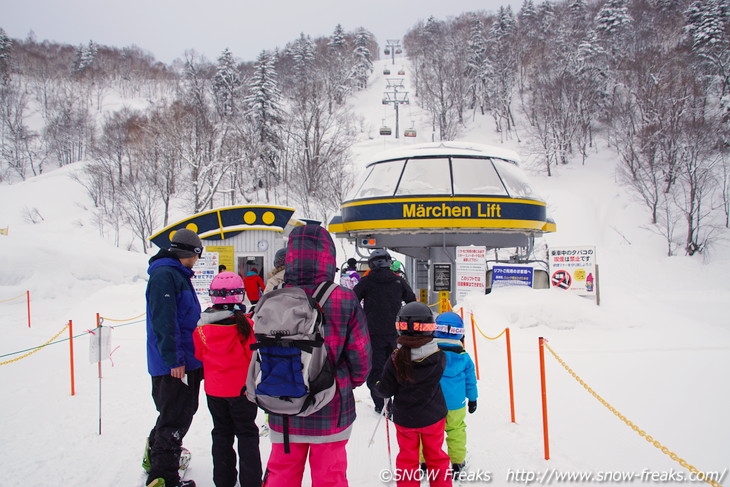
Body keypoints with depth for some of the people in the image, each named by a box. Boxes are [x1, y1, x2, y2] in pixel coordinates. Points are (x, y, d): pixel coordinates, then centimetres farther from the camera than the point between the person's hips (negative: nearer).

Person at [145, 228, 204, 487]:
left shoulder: (178, 275, 18)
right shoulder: (164, 275, -15)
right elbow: (164, 320, -22)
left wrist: (194, 357, 28)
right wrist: (174, 359, -24)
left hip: (187, 360, 10)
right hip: (174, 364, -10)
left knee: (184, 411, 22)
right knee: (175, 419, -4)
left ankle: (156, 451, 41)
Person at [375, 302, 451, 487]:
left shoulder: (395, 359, -20)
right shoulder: (439, 357, -17)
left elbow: (386, 390, -13)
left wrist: (378, 387, 10)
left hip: (404, 418, -1)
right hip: (433, 417, 1)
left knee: (407, 458, 16)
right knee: (435, 456, 20)